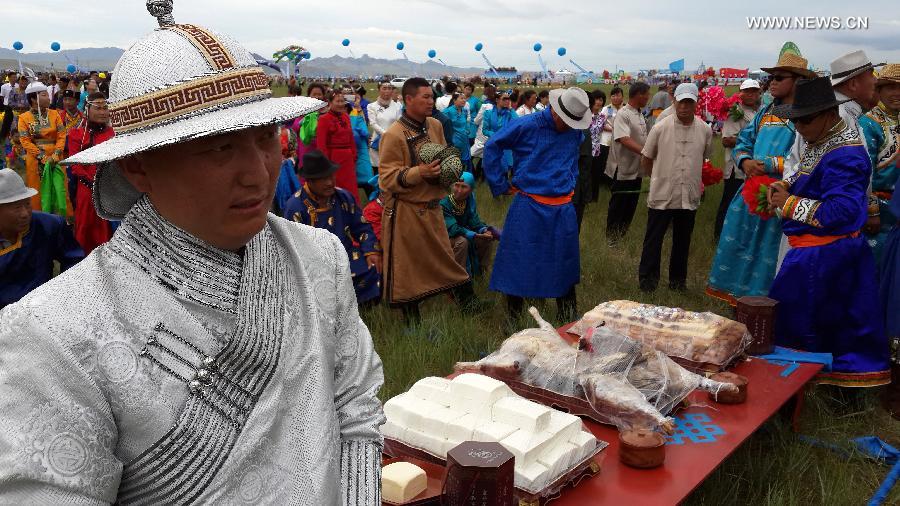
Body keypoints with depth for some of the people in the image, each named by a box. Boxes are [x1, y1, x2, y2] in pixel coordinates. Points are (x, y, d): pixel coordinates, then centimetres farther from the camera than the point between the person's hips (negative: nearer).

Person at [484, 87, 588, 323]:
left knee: (564, 266, 11)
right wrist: (500, 184, -3)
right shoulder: (526, 126, -11)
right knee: (519, 263, 3)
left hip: (563, 209, 4)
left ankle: (567, 318, 25)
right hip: (528, 207, -4)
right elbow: (492, 146, -5)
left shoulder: (576, 131, 4)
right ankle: (514, 319, 16)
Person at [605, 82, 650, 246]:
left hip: (637, 169, 8)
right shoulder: (623, 114, -16)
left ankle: (624, 235, 28)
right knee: (618, 206, 4)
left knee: (631, 207, 16)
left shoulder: (639, 115, 10)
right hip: (624, 169, -8)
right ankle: (611, 238, 16)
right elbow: (624, 140, -28)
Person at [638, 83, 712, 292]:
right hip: (661, 196, -2)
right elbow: (646, 159, 4)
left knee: (682, 241, 13)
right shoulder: (660, 128, -7)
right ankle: (647, 280, 14)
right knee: (653, 240, 3)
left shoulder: (705, 130, 0)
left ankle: (678, 280, 27)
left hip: (690, 196, 3)